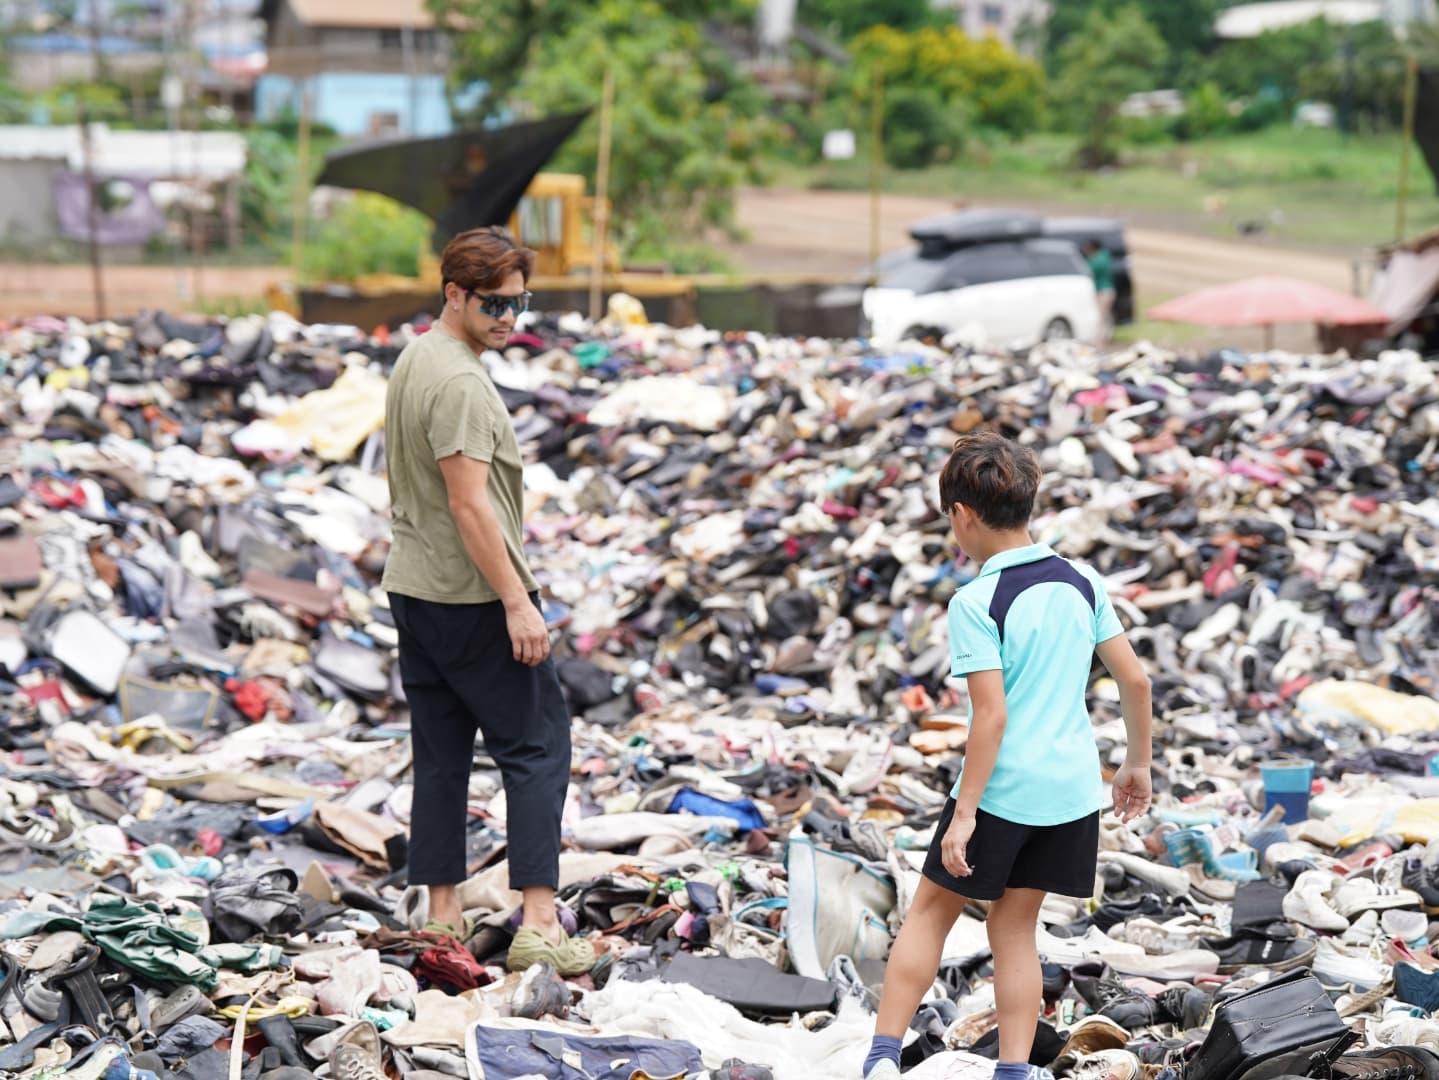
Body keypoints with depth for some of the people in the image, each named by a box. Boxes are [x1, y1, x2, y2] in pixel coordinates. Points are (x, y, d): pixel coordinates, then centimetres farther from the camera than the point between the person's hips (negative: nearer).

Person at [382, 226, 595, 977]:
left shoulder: (412, 362, 13)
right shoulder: (458, 382, -18)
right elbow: (469, 503, -22)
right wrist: (517, 601, -21)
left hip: (413, 589, 9)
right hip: (472, 597, -9)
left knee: (441, 754, 12)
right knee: (536, 746, -4)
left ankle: (442, 915, 15)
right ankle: (539, 922, -7)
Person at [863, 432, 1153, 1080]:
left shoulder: (976, 602, -14)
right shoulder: (1082, 583, 4)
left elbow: (992, 715, -19)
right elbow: (1134, 679, 6)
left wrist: (964, 813, -15)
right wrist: (1137, 765, 18)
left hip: (1001, 789, -5)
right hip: (1072, 788, 5)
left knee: (931, 912, 11)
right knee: (1015, 928, 15)